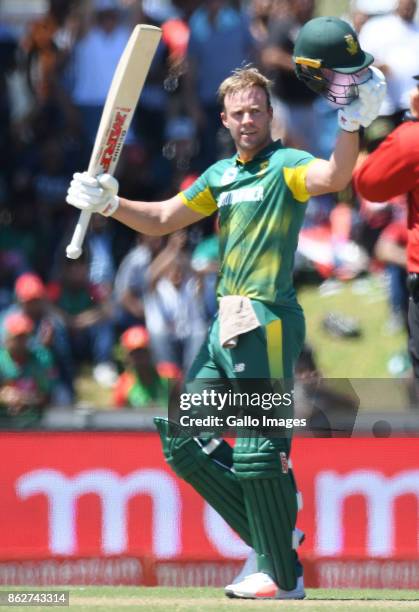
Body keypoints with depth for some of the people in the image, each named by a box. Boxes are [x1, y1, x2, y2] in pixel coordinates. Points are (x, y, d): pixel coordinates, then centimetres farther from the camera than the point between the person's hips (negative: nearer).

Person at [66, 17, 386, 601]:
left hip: (268, 323, -9)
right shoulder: (220, 175, 18)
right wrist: (109, 203, 7)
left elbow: (333, 176, -27)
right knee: (185, 441, 10)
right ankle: (274, 541, 16)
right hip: (226, 326, 9)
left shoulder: (285, 165, -6)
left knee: (259, 453, -11)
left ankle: (284, 576, -2)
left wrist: (353, 120, -43)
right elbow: (162, 219, 23)